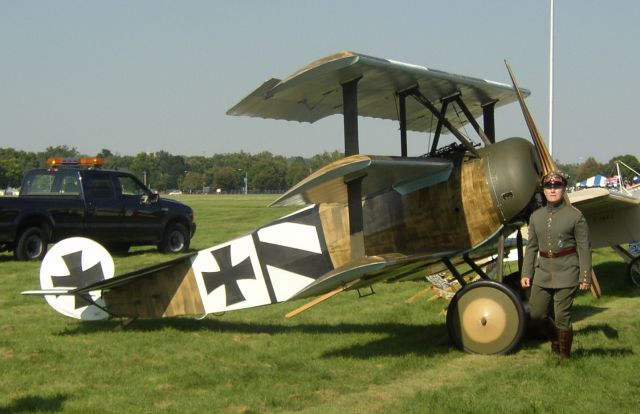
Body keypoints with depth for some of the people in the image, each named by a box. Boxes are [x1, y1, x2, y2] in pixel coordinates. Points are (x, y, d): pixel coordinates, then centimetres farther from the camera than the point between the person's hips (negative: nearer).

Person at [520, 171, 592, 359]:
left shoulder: (575, 216, -5)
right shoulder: (536, 216, 8)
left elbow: (584, 248, -5)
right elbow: (531, 247, 13)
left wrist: (585, 276, -8)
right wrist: (526, 273, 9)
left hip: (566, 273, -5)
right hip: (543, 272, 5)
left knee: (562, 316, -2)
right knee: (536, 314, 5)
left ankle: (564, 355, 15)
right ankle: (555, 339, 33)